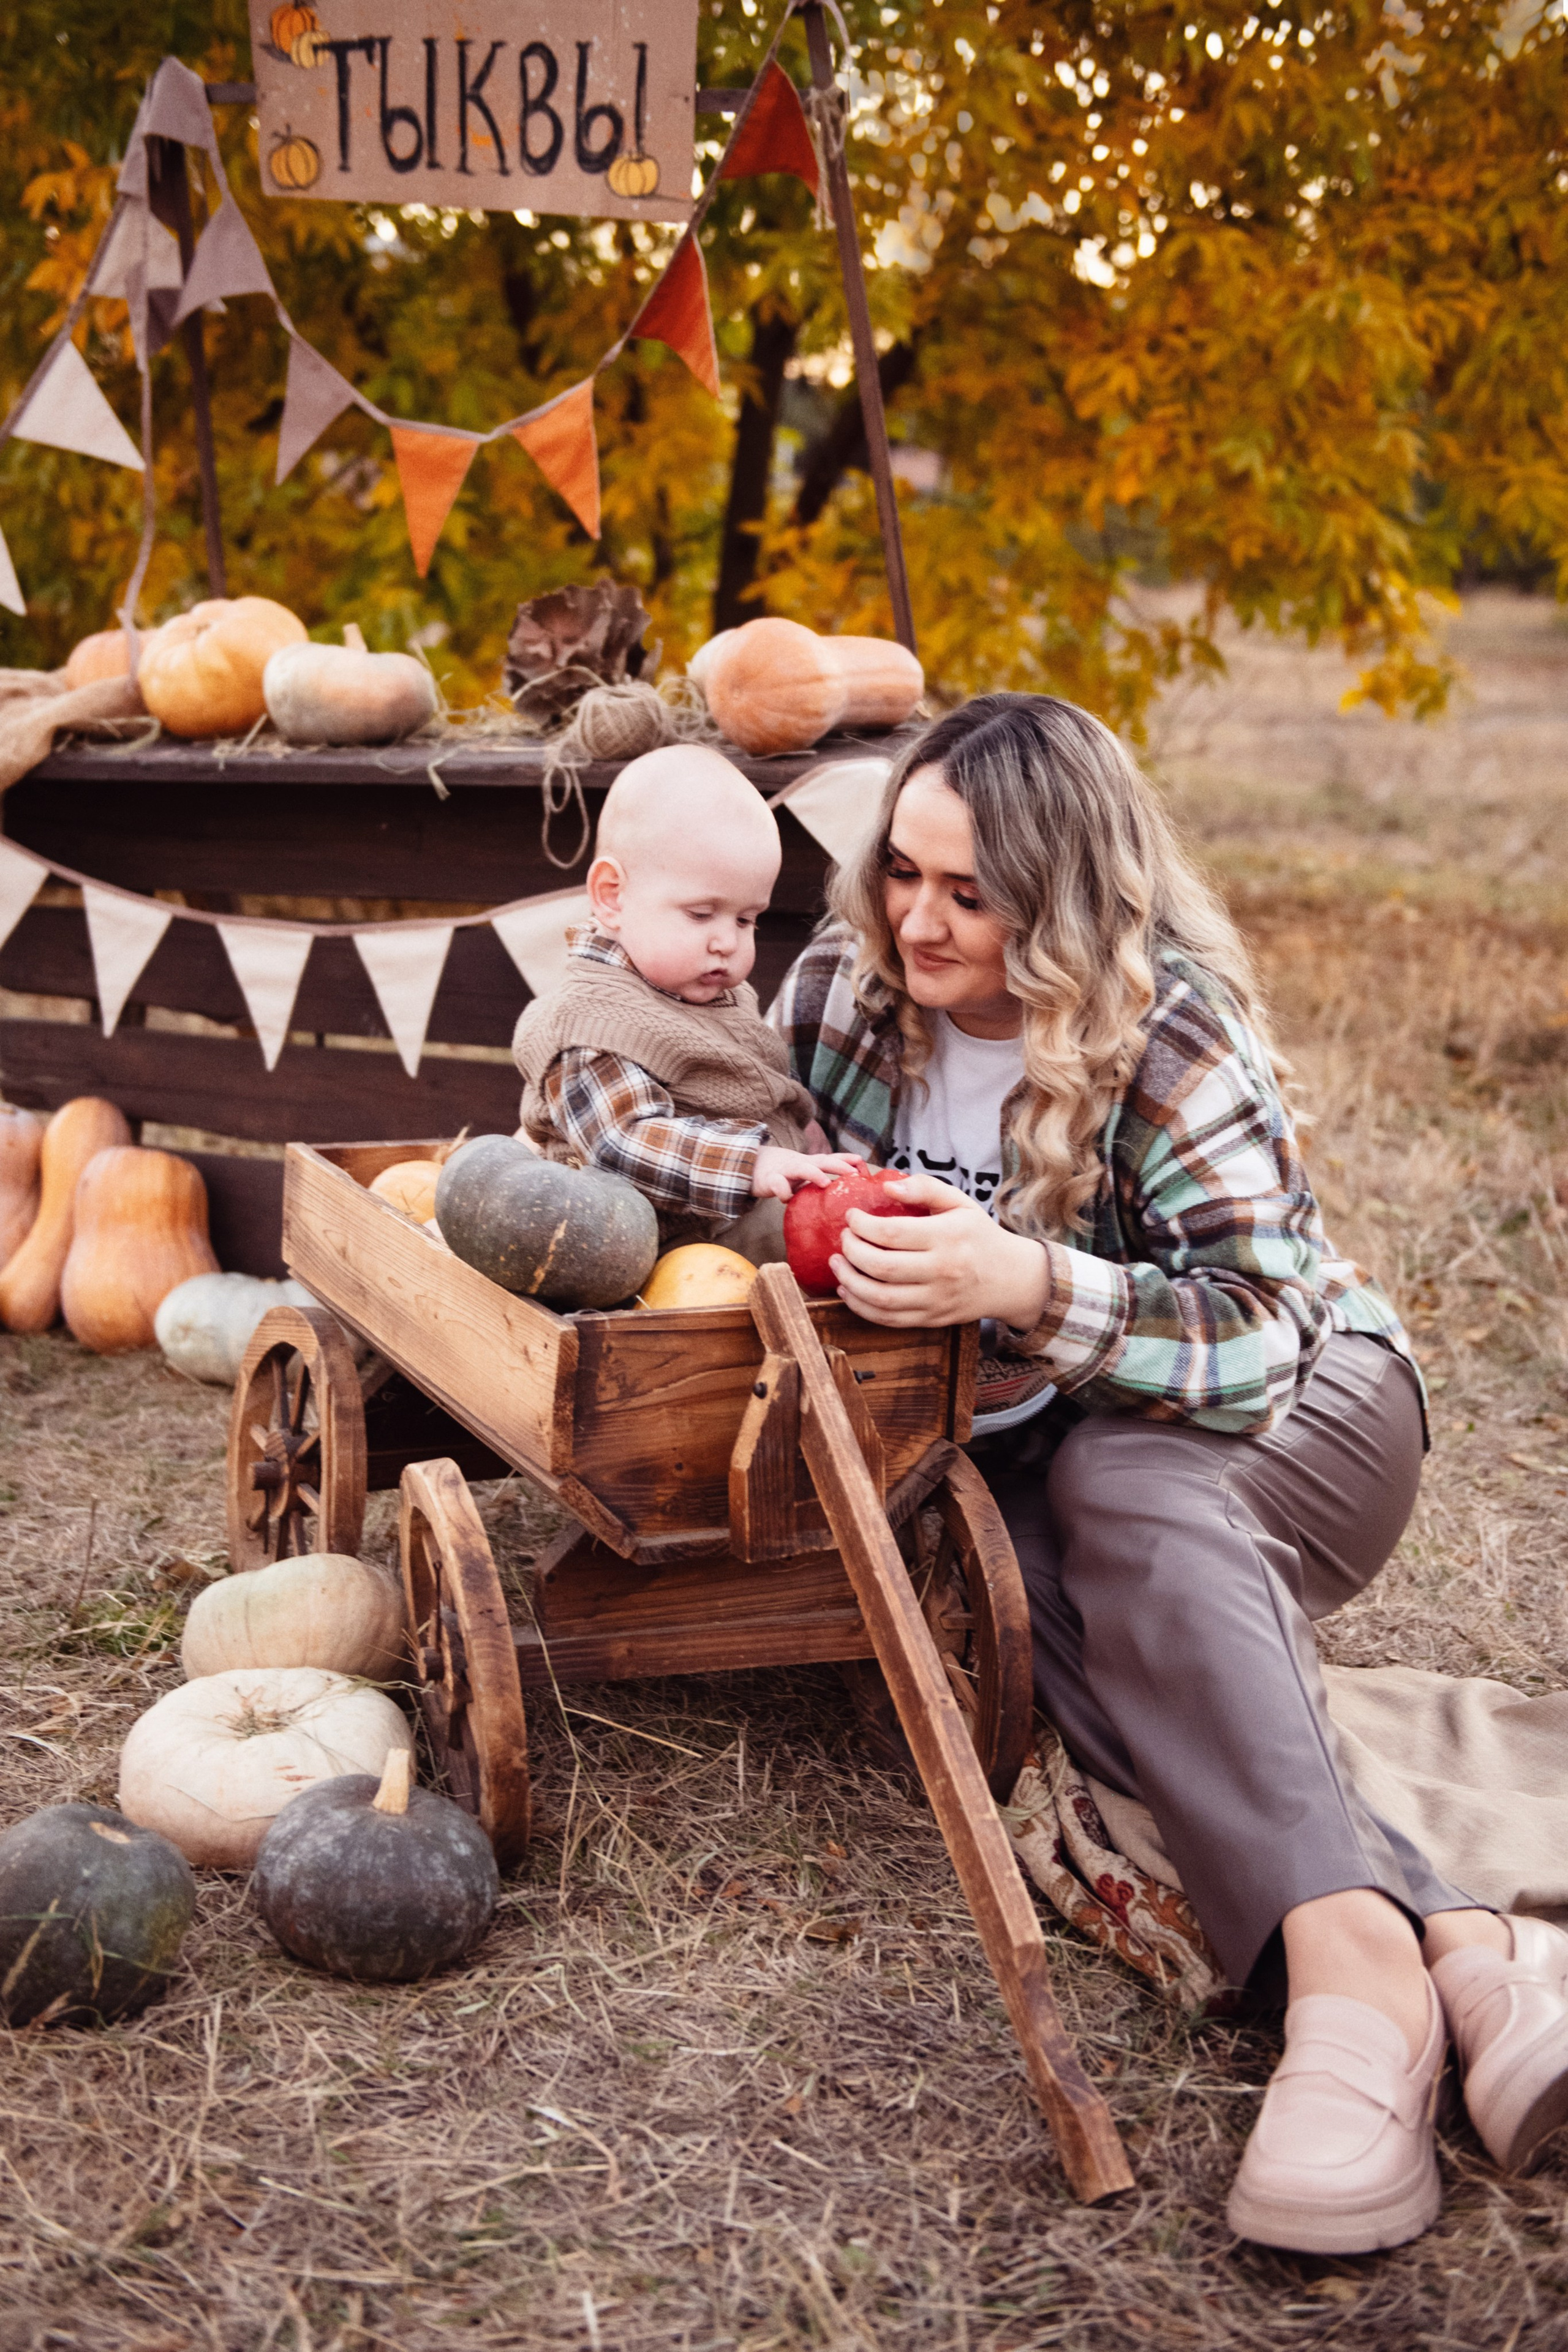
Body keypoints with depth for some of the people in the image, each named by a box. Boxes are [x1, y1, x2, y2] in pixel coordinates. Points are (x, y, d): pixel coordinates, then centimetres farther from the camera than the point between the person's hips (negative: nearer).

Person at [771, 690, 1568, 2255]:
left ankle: (1350, 1970, -55)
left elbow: (1254, 1325, -26)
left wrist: (1028, 1282, -42)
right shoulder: (843, 990, -4)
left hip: (1297, 1406, -3)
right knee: (1091, 1639, -33)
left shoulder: (1170, 1030, -19)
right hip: (1030, 1448, 4)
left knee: (1126, 1489, -40)